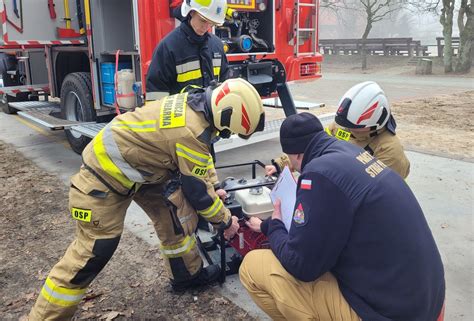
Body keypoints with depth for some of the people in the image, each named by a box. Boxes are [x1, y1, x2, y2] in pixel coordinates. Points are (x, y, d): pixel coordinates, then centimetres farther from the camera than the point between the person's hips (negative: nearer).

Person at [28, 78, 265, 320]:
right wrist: (225, 221, -4)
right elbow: (197, 190, -18)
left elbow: (201, 160, 15)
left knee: (179, 210, 6)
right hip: (105, 173, -9)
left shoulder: (195, 105, -3)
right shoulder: (191, 132, -30)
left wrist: (212, 188, 15)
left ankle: (187, 274, 25)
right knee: (95, 249, -3)